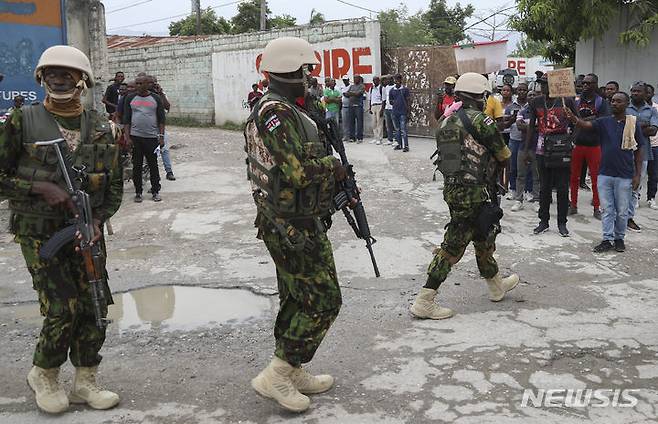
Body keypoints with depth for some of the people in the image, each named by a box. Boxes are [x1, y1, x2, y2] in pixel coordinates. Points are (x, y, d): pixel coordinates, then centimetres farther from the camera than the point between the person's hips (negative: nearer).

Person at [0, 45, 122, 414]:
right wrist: (40, 188, -17)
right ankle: (44, 375, 19)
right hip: (41, 232, -3)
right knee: (63, 308, -8)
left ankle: (85, 381, 21)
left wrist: (99, 219, -6)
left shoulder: (101, 126, 5)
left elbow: (115, 182, 8)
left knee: (94, 306, 3)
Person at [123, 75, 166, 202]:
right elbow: (127, 119, 7)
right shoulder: (130, 99, 7)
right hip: (135, 137, 1)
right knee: (137, 166, 5)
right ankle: (138, 193, 12)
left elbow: (161, 119, 5)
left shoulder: (156, 99, 4)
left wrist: (161, 136, -3)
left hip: (152, 137, -1)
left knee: (153, 165, 2)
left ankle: (155, 192, 12)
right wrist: (127, 137, -2)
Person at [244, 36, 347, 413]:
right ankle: (276, 375, 5)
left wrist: (335, 180, 7)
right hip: (297, 227, -10)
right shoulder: (277, 113, -20)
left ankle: (292, 373, 30)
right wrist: (333, 165, -9)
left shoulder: (268, 109, 13)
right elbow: (297, 172, -27)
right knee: (323, 301, -2)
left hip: (281, 223, 10)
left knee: (297, 299, 18)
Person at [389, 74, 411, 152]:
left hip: (403, 112, -4)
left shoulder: (405, 89, 0)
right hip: (394, 112, 4)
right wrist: (392, 102, -5)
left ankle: (405, 146, -8)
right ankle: (399, 144, 20)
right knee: (397, 129, 11)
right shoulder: (392, 90, 9)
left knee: (403, 130, -9)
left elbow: (408, 101, 0)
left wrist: (408, 111, -6)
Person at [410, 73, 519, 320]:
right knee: (454, 246, 1)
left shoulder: (446, 122, 11)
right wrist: (502, 162, 18)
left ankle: (496, 285, 42)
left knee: (482, 237, 24)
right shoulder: (479, 119, -14)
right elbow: (503, 154, -6)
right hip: (473, 193, -9)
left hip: (452, 189, 9)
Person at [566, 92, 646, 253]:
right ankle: (607, 239, 16)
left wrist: (637, 175, -3)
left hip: (624, 176, -1)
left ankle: (619, 238, 25)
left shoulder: (634, 123, -2)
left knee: (622, 211, 9)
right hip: (605, 174, 1)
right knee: (607, 210, 8)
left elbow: (638, 151, 1)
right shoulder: (604, 122, 1)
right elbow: (586, 124, -17)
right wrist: (574, 119, -39)